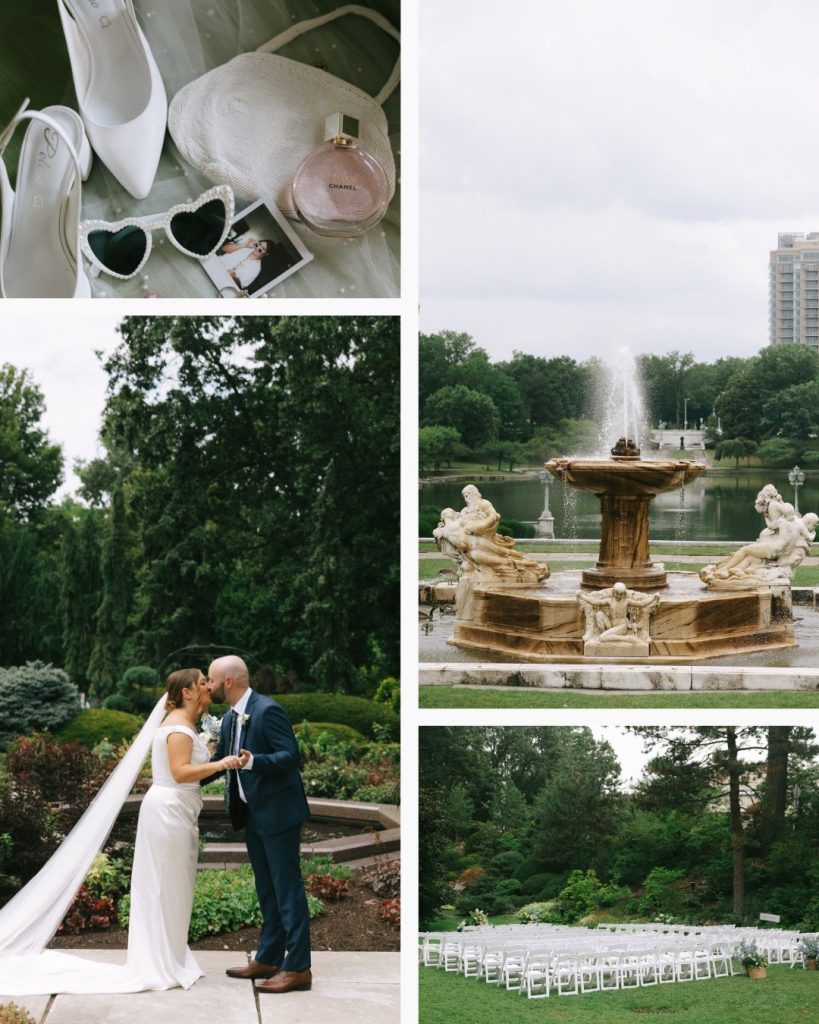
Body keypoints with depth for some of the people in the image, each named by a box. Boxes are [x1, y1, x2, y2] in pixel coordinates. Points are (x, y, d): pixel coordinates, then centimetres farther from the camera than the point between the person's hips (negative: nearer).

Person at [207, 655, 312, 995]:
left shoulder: (268, 710, -17)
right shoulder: (230, 719, 10)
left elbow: (290, 754, -22)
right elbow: (219, 761, 22)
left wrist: (254, 761, -36)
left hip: (279, 813, -9)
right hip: (253, 814, 9)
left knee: (287, 887, -6)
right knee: (266, 889, 15)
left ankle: (298, 967, -3)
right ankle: (268, 959, 24)